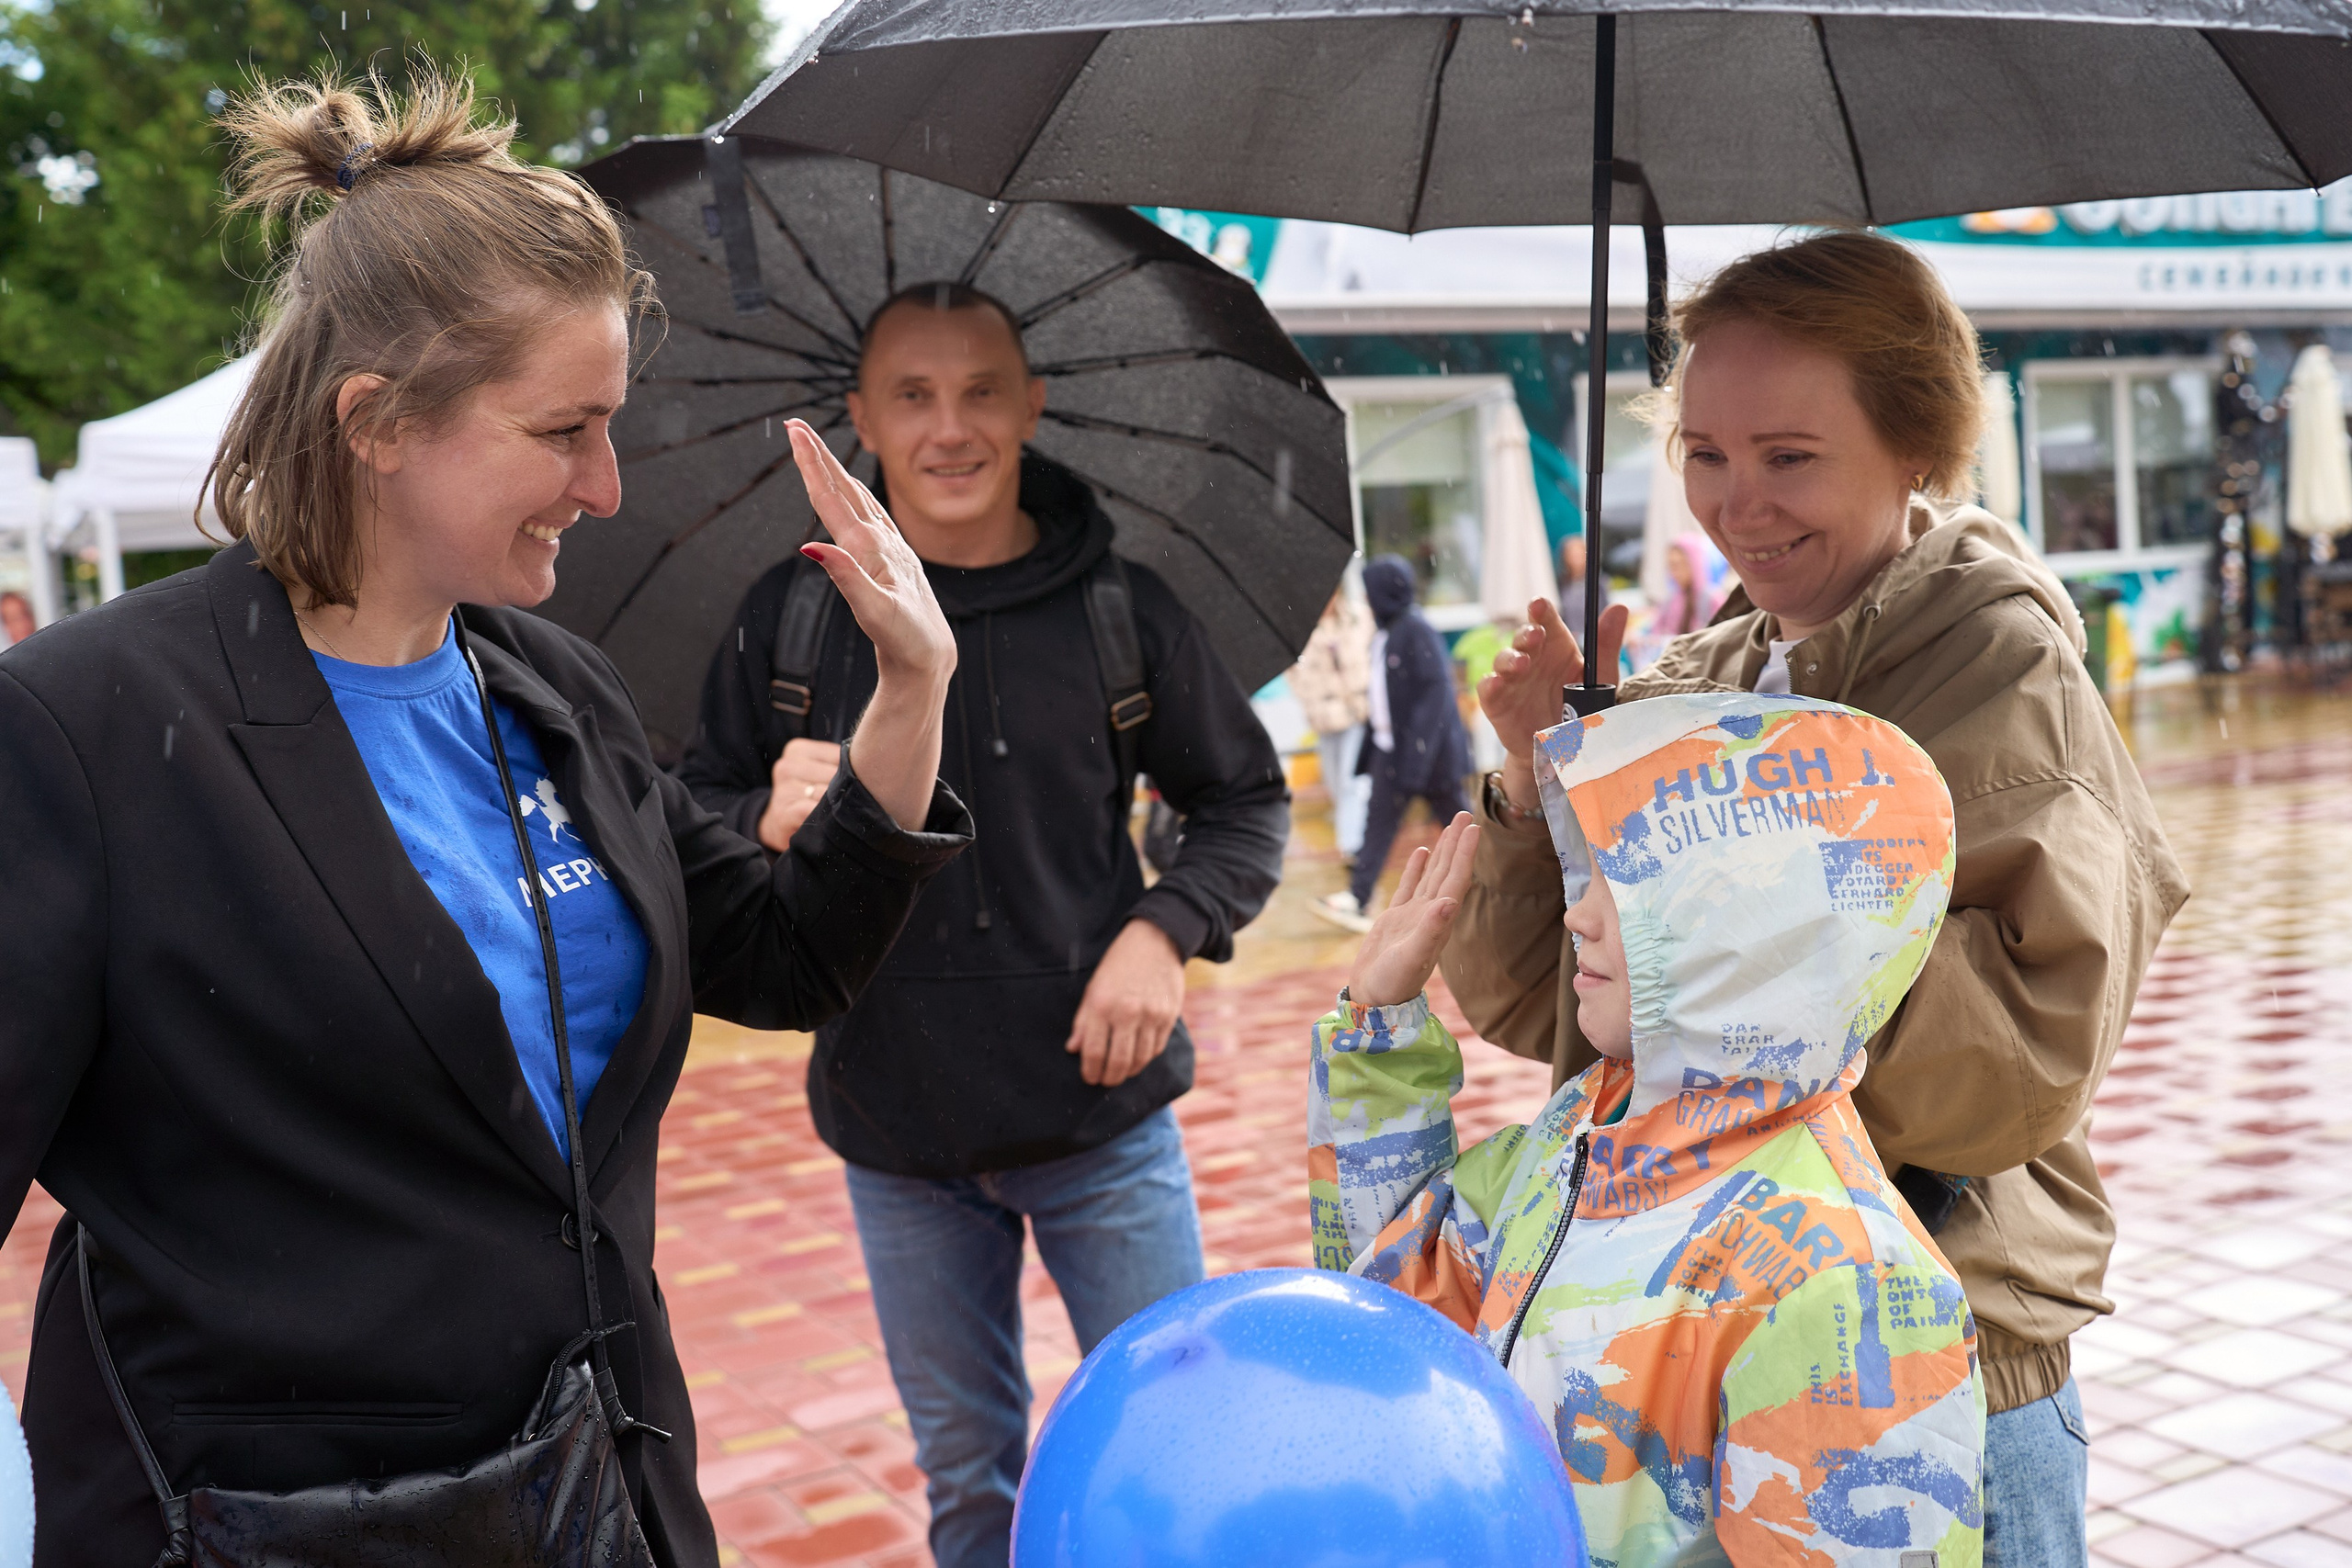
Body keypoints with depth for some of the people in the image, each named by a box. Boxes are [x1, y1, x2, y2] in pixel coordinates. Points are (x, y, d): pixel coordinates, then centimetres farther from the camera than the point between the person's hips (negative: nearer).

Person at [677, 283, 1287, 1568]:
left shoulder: (1120, 608, -3)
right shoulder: (788, 616, -1)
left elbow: (1249, 801, 6)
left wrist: (1166, 929, -11)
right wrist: (769, 822, -17)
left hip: (1099, 1113, -1)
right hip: (893, 1124, 1)